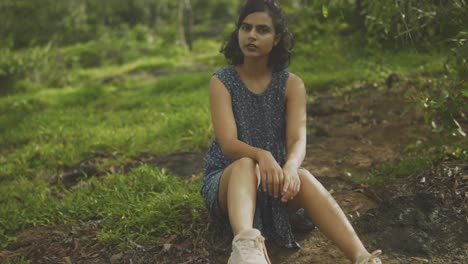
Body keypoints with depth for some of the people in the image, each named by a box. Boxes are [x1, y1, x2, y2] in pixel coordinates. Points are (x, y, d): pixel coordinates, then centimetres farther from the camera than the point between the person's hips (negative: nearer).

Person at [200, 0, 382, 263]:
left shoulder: (292, 84, -2)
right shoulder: (222, 81, -6)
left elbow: (298, 141, -15)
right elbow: (228, 143, -19)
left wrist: (290, 166, -40)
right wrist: (261, 155, -42)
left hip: (274, 179, 1)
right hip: (226, 180, -1)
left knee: (302, 177, -33)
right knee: (246, 164, -36)